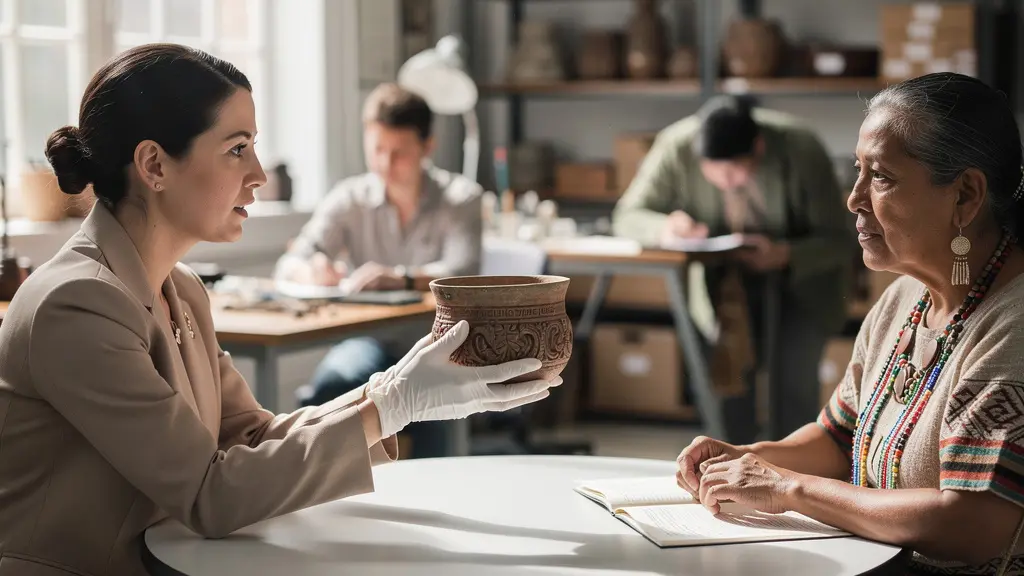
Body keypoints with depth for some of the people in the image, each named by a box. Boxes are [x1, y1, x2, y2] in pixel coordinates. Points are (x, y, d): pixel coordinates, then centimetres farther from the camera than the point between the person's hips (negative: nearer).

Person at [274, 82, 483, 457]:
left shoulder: (460, 198, 1)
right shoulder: (350, 198, 6)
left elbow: (462, 272, -16)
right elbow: (289, 266, -1)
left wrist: (401, 278, -37)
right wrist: (312, 270, -27)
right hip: (368, 341, 1)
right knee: (342, 375, -34)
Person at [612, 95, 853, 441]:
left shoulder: (799, 149, -27)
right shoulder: (676, 147, -25)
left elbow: (840, 241, -21)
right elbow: (627, 216, -15)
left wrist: (785, 255, -40)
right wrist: (664, 227, -38)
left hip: (801, 278, -1)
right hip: (727, 279, 2)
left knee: (793, 382, -17)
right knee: (730, 377, -14)